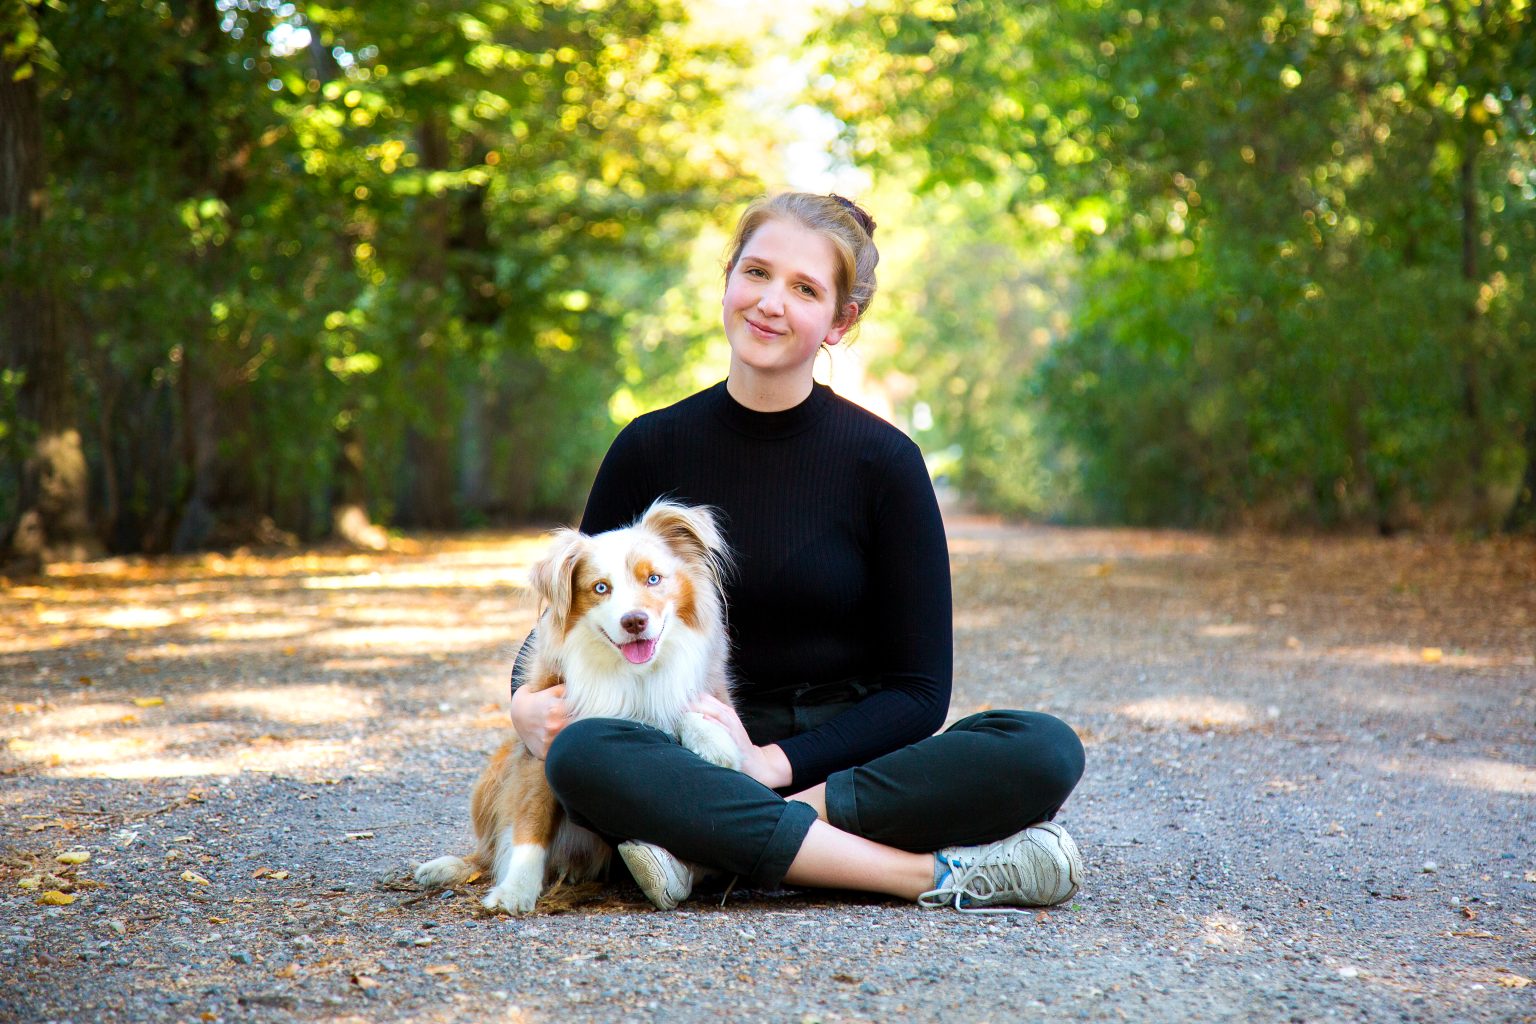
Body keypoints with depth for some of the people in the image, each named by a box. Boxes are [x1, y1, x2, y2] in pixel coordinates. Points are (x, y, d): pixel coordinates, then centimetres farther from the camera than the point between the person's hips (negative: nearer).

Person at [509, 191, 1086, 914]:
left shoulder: (882, 459, -4)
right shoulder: (651, 449, 1)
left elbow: (917, 691, -4)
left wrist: (771, 764, -17)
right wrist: (529, 703, -13)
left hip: (846, 762, 0)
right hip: (699, 763, 1)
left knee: (1046, 751, -27)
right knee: (582, 756, -32)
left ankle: (716, 844, -27)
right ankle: (934, 874, -31)